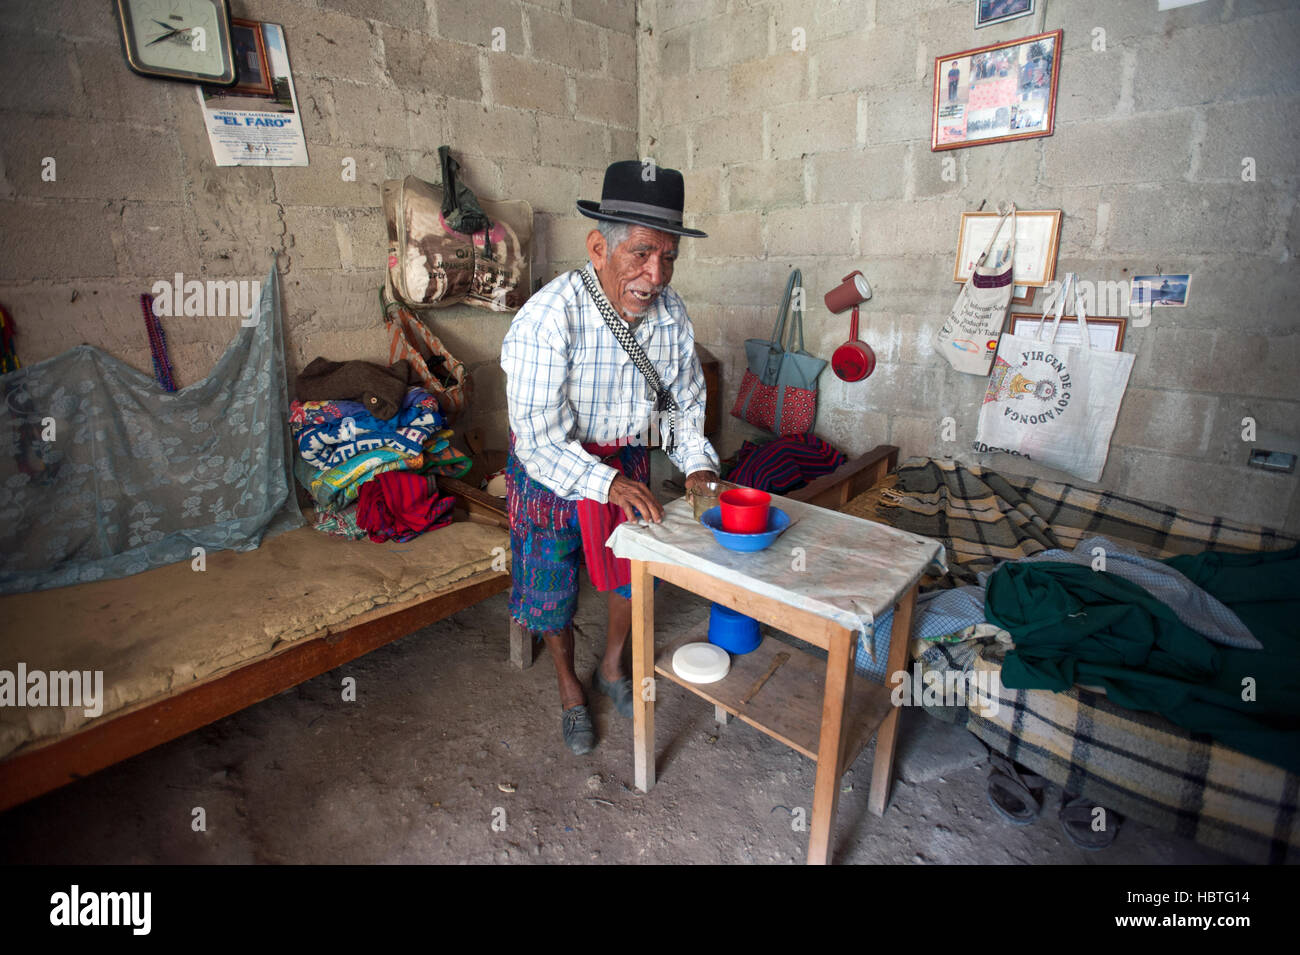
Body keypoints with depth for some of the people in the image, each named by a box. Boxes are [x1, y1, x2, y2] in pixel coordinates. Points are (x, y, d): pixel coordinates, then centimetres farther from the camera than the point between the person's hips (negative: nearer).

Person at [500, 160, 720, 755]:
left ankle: (611, 668, 43)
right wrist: (606, 483, -41)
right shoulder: (550, 315, -30)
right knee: (553, 586, 10)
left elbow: (685, 400, 1)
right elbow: (537, 433, -30)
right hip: (552, 465, -4)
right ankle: (569, 689, 37)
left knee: (633, 570, 16)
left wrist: (697, 464, -15)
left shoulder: (670, 312, -12)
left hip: (628, 459, 5)